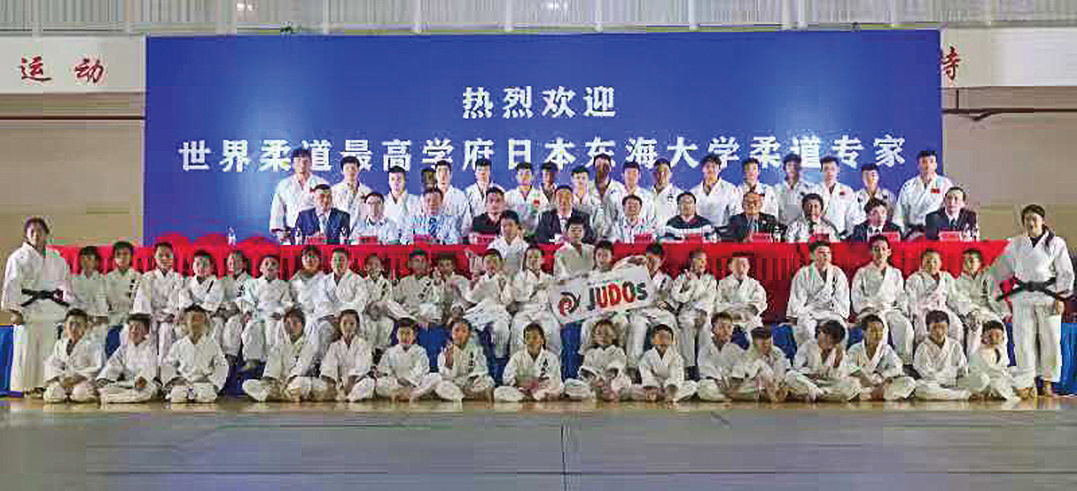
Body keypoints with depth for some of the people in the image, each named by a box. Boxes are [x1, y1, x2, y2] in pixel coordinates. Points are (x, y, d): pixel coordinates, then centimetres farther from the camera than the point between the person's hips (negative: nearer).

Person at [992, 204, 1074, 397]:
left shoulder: (1056, 243, 2)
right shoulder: (1015, 244, 9)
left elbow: (1066, 273, 1)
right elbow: (1003, 267, 16)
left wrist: (1060, 297, -5)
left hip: (1048, 296, -2)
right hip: (1022, 297, 2)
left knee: (1050, 340, 1)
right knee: (1023, 340, -1)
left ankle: (1048, 384, 11)